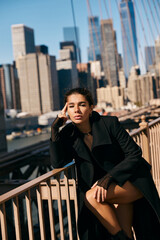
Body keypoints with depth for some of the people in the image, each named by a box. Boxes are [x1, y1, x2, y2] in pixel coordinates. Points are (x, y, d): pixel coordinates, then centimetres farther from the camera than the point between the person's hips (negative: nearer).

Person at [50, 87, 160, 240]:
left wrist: (107, 179, -21)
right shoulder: (69, 134, 1)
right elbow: (57, 162, -10)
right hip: (108, 187, 3)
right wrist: (55, 127, -14)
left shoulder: (109, 123, -12)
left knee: (91, 197, -26)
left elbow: (134, 154, -11)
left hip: (132, 180, -3)